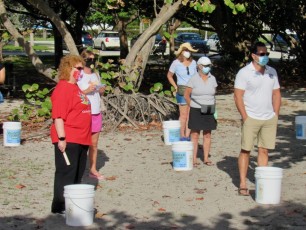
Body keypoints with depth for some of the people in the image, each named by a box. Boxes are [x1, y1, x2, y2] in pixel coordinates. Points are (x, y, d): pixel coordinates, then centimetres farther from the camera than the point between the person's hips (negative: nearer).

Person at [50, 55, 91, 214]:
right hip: (68, 140, -10)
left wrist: (85, 136, 22)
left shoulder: (75, 88, 18)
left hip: (81, 139, 10)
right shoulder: (63, 88, -13)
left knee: (77, 173, 14)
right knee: (66, 173, -5)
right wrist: (61, 138, -24)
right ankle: (60, 206, 1)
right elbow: (58, 116, -20)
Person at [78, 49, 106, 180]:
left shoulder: (95, 76, 14)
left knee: (94, 143, 9)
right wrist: (86, 91, -23)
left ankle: (93, 169, 16)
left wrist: (102, 90, 0)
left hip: (96, 113, 6)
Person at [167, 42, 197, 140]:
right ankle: (182, 136, 7)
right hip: (182, 90, -3)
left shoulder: (193, 63, 7)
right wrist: (176, 87, 1)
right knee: (183, 115, -1)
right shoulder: (176, 63, -3)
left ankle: (187, 136, 8)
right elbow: (169, 75, 8)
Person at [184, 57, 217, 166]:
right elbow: (186, 95, -2)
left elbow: (213, 94, 13)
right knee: (195, 135, -1)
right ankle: (194, 159, 3)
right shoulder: (194, 79, -7)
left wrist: (213, 106, 2)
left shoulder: (212, 79, 5)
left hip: (209, 111, 4)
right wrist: (193, 106, -6)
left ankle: (206, 158, 14)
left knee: (207, 135, 7)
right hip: (196, 111, -4)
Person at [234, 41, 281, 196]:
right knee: (245, 150, 1)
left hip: (269, 119, 5)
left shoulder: (272, 72, 10)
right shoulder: (244, 73, -7)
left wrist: (276, 115, 7)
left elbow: (276, 94, 15)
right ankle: (243, 184, 7)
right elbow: (238, 96, -9)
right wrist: (245, 117, -12)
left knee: (264, 150, 6)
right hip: (251, 118, -4)